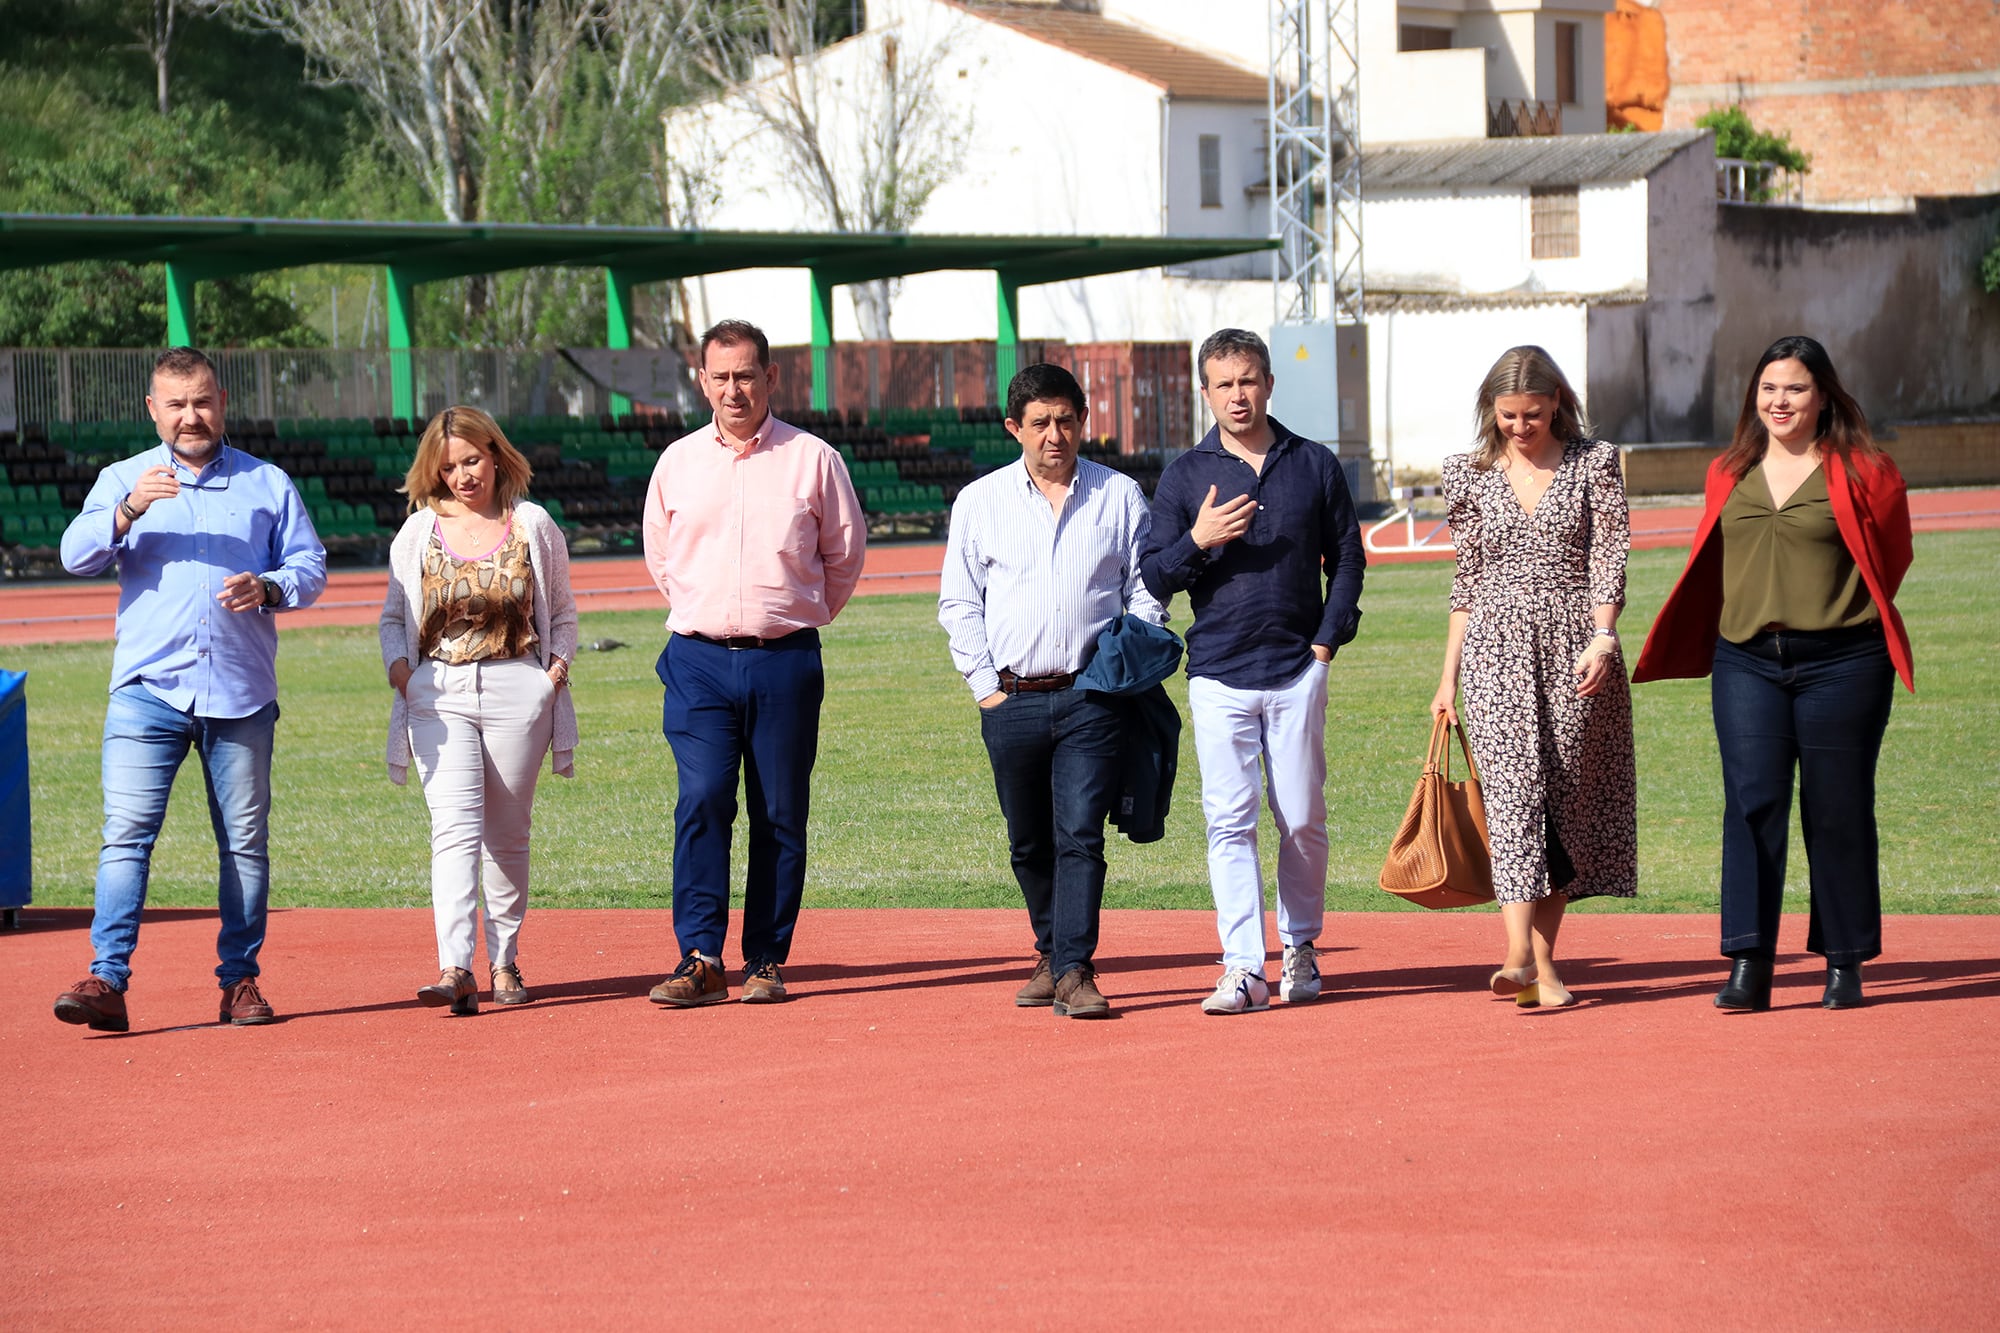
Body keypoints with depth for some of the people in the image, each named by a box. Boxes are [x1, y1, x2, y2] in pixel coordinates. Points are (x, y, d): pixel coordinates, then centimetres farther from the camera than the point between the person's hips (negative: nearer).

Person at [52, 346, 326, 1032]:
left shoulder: (269, 484, 14)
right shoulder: (122, 479, 12)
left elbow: (310, 566, 10)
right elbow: (76, 555, -1)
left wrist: (269, 587, -12)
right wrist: (130, 510, -19)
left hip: (241, 693, 1)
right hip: (148, 688, -1)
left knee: (245, 840, 3)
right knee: (126, 831, -12)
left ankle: (240, 978, 11)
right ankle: (107, 980, -17)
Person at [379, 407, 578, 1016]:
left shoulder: (533, 525, 10)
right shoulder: (419, 532, 11)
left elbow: (562, 611, 16)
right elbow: (393, 616, 16)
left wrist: (559, 663, -1)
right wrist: (398, 664, -2)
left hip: (517, 690, 1)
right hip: (438, 692, -1)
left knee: (507, 834, 6)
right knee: (455, 827, -15)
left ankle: (504, 961, 19)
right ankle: (456, 968, -25)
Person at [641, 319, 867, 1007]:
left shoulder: (812, 459, 3)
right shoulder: (677, 462, 8)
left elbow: (844, 555, 13)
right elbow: (660, 558, 21)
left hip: (785, 660, -1)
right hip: (699, 660, 1)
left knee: (780, 816, 1)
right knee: (702, 801, -12)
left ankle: (766, 962, 7)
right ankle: (701, 958, -11)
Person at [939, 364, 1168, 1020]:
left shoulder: (1121, 496, 8)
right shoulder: (979, 502, 9)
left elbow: (1146, 594, 11)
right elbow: (959, 602, 10)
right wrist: (985, 687, 1)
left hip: (1092, 700, -2)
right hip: (1012, 700, 2)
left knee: (1080, 835, -11)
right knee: (1029, 843, 9)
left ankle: (1074, 970, -12)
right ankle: (1051, 953, 25)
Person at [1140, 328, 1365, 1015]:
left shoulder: (1315, 466, 7)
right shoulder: (1186, 475, 6)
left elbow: (1346, 559, 14)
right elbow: (1153, 577, 5)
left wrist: (1327, 640, 3)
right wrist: (1197, 541, -14)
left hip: (1298, 671, 0)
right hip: (1218, 674, 0)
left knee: (1303, 819, 3)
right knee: (1229, 821, -6)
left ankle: (1300, 947, 18)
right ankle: (1243, 967, -8)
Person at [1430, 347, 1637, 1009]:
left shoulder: (1594, 462, 4)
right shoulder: (1471, 474, 9)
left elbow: (1608, 558, -2)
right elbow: (1466, 581, 13)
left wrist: (1602, 639, -17)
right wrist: (1448, 676, 12)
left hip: (1575, 649, 0)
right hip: (1497, 650, 0)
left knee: (1565, 802, 1)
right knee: (1514, 791, -15)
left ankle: (1540, 959, 7)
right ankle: (1524, 958, -24)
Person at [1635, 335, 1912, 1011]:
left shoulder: (1863, 472, 0)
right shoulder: (1728, 474, 12)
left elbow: (1890, 561, 9)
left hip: (1839, 663, -3)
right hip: (1746, 663, 3)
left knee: (1837, 811, 2)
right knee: (1751, 804, -7)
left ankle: (1845, 964, 13)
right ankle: (1748, 967, -9)